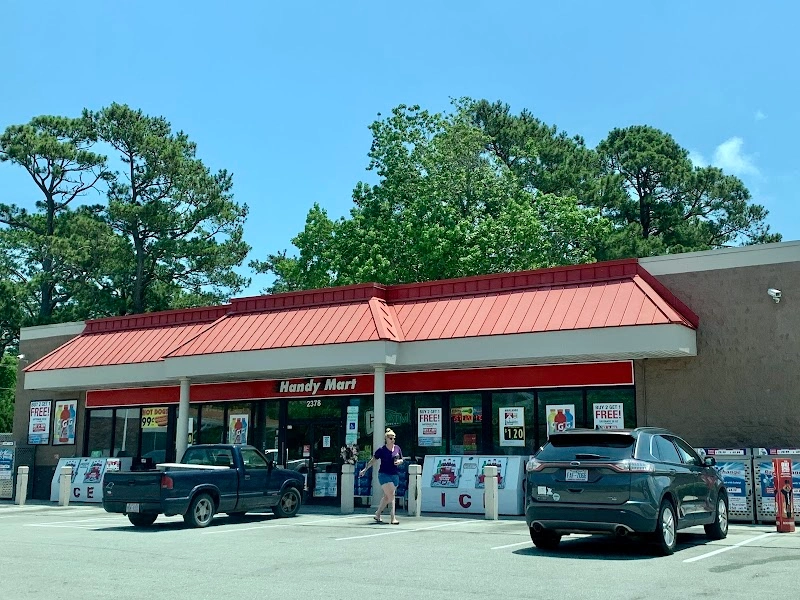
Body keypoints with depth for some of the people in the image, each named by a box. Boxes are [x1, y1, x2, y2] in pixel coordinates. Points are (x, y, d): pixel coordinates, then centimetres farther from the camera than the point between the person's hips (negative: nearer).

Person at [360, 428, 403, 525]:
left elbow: (401, 460, 16)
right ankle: (393, 518, -12)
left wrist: (399, 461, -6)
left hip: (395, 475, 5)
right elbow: (373, 460, 0)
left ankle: (377, 515, 27)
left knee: (387, 497, 12)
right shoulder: (381, 450, -7)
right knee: (391, 495, -15)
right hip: (384, 474, -5)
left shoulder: (397, 448, 6)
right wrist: (365, 469, -3)